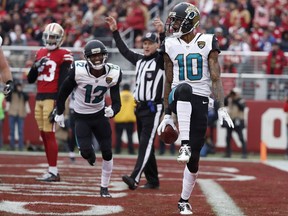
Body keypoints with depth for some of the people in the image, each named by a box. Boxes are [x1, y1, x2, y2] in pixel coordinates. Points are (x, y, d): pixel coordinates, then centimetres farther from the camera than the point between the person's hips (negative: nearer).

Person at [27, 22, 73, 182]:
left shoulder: (64, 56, -5)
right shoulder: (40, 53, 16)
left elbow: (63, 83, -10)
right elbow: (30, 79, 18)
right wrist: (36, 66, -2)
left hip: (52, 98, -7)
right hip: (39, 98, 7)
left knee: (49, 134, -11)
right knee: (43, 134, 7)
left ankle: (53, 172, -10)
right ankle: (52, 169, 12)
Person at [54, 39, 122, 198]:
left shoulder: (112, 74, -17)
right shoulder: (78, 71, -23)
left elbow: (116, 101, -12)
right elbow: (64, 92, -6)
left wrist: (112, 110, -35)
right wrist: (59, 113, 2)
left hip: (100, 115, 2)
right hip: (81, 117, -2)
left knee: (107, 152, 0)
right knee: (86, 151, -14)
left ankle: (104, 187, 18)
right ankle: (90, 155, 28)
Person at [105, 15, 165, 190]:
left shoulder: (161, 60, -5)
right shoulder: (139, 59, 15)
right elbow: (124, 50, 26)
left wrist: (163, 33, -42)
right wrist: (115, 31, 24)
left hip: (154, 108, -8)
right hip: (140, 108, 8)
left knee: (146, 143, -15)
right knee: (145, 145, 9)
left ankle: (135, 178, -27)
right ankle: (153, 180, 15)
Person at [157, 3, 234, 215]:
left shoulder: (208, 43, 0)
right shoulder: (170, 46, 8)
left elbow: (216, 78, -1)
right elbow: (169, 81, 13)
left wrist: (221, 107, -10)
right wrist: (167, 114, 13)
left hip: (200, 101, -1)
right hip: (179, 99, 1)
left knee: (195, 157, -2)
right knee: (184, 88, -39)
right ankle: (184, 145, -42)